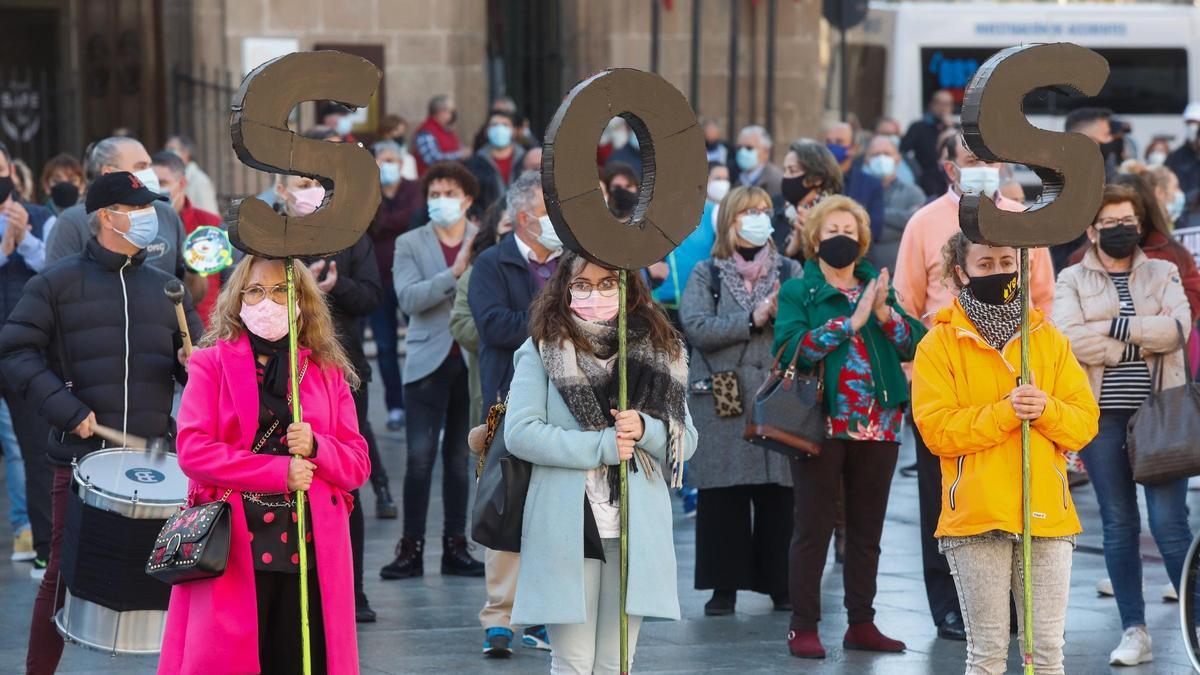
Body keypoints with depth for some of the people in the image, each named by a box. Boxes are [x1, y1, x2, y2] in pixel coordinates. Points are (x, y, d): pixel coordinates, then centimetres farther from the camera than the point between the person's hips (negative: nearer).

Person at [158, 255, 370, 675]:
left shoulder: (327, 373, 15)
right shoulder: (212, 363, 7)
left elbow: (357, 465, 11)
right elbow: (192, 451, -5)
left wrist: (315, 447, -10)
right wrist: (279, 470, -12)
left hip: (310, 548, 2)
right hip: (232, 549, -2)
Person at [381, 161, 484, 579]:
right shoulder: (410, 244, 4)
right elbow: (408, 298, -11)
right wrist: (454, 273, -19)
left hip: (473, 361, 2)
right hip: (429, 361, -1)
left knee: (460, 458, 8)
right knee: (420, 457, -7)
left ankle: (455, 545, 13)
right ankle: (411, 548, -3)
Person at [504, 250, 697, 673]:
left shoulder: (658, 351, 11)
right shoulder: (543, 349, 1)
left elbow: (685, 440, 10)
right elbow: (519, 433, -10)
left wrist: (645, 429, -11)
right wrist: (603, 446, -13)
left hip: (636, 528, 3)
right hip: (567, 528, -3)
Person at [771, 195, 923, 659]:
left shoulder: (877, 287, 14)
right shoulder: (798, 292, 3)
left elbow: (914, 346, 3)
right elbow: (790, 348, -16)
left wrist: (884, 312, -14)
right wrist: (850, 322, -17)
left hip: (877, 426, 4)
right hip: (824, 426, -4)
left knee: (867, 529, 10)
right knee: (813, 528, -2)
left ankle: (861, 624, 17)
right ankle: (803, 628, 2)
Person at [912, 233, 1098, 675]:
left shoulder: (1048, 338, 12)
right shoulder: (940, 343, 3)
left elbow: (1085, 422, 8)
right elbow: (936, 429, -7)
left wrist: (1047, 411, -13)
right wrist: (1005, 411, -17)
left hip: (1048, 516, 3)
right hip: (975, 518, -3)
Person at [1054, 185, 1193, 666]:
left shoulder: (1163, 274, 11)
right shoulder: (1072, 281, 8)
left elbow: (1177, 327, -8)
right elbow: (1069, 338, -10)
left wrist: (1113, 327, -11)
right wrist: (1144, 340, -8)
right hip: (1102, 414, 1)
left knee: (1169, 522, -7)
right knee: (1119, 522, 4)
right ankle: (1134, 631, 10)